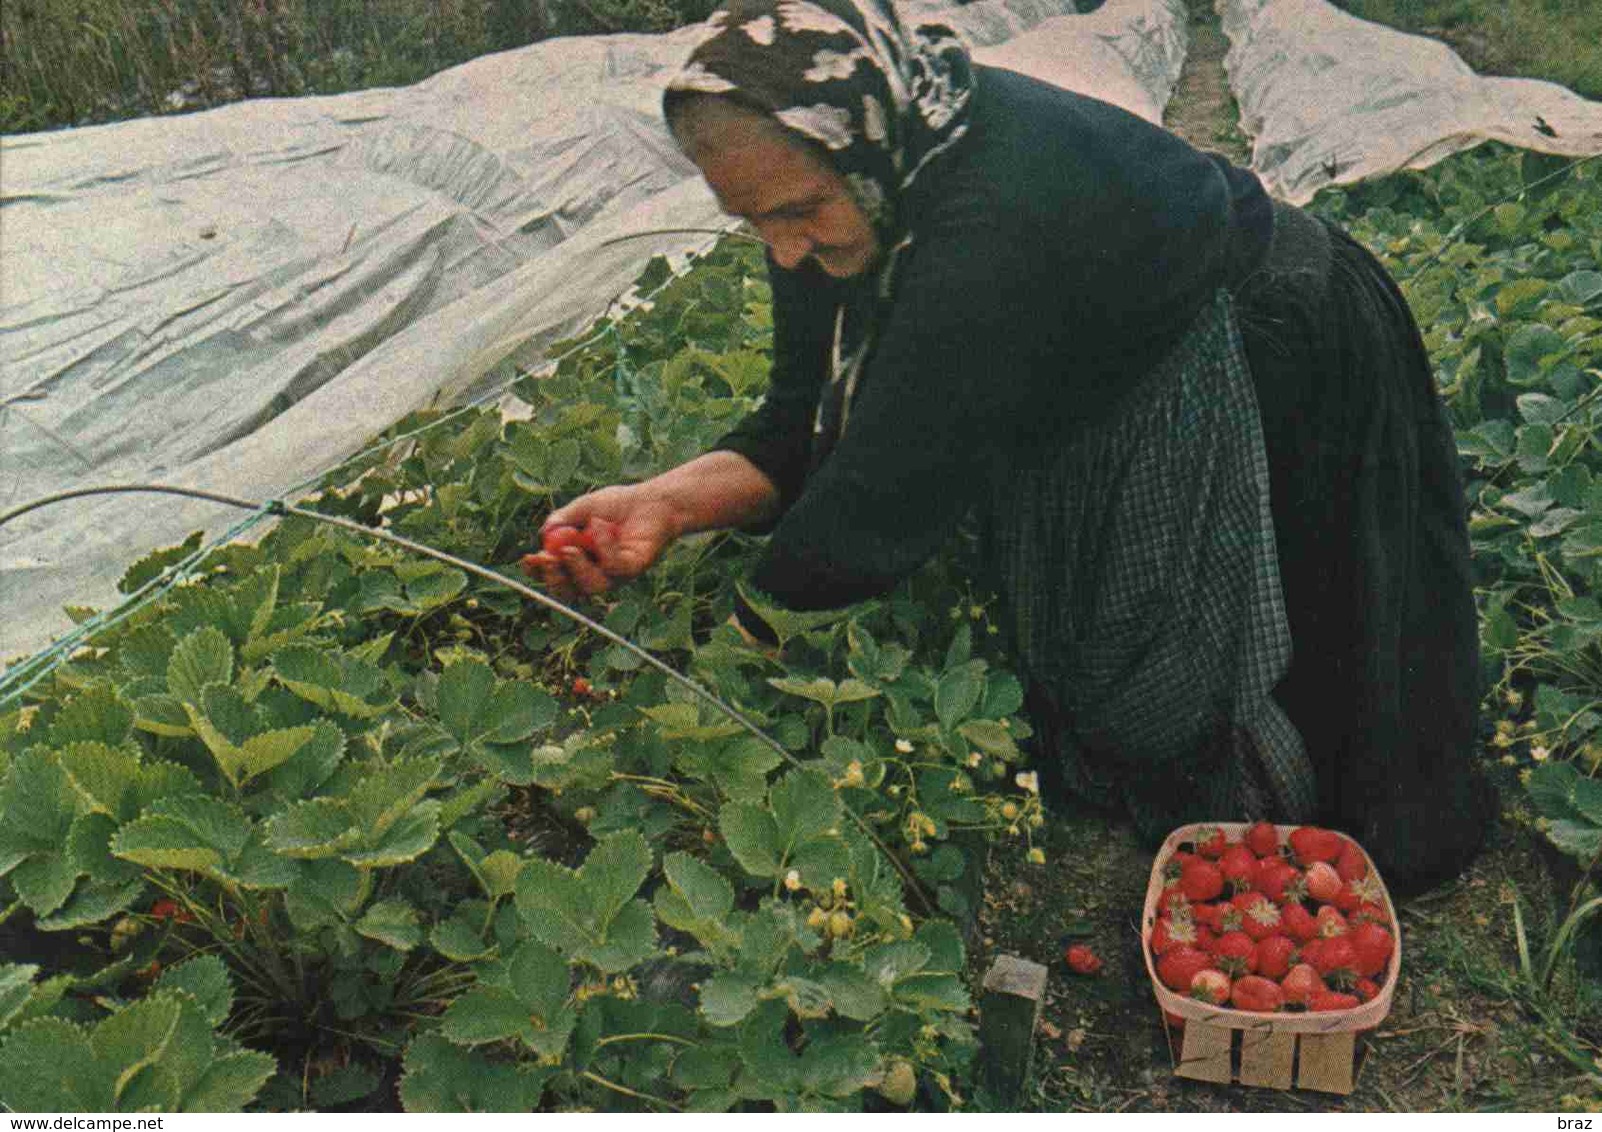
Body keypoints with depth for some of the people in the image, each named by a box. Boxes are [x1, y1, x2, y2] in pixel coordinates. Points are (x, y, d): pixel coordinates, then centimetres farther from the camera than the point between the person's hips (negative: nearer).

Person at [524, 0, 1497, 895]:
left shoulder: (998, 223, -43)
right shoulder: (849, 181, -16)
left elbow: (876, 508, -41)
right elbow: (805, 426, -12)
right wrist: (671, 501, -30)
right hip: (1102, 406, 7)